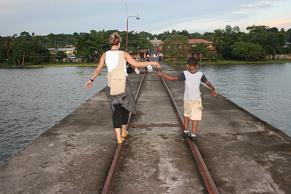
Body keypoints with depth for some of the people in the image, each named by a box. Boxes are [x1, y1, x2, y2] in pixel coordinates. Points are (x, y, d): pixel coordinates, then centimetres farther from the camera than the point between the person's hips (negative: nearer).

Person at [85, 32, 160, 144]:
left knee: (115, 110, 8)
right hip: (123, 84, -2)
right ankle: (124, 131, 33)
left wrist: (91, 79, 25)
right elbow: (136, 64, -11)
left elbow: (98, 70, 9)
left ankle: (118, 137, 2)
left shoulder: (105, 55, 4)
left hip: (111, 85, 2)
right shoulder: (123, 54, -4)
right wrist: (152, 63, -1)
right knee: (125, 107, 19)